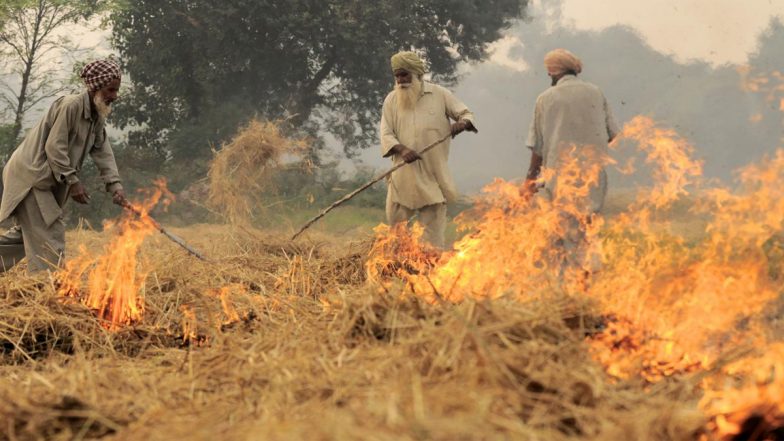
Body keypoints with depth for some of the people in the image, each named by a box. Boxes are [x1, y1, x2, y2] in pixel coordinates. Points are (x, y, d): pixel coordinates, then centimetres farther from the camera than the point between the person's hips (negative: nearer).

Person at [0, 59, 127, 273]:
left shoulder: (98, 117, 9)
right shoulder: (70, 105, -19)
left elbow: (103, 152, 3)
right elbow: (54, 147, -22)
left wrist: (115, 185, -11)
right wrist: (72, 181, -20)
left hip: (46, 181, 10)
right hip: (29, 175, -10)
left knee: (28, 232, 16)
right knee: (50, 233, -11)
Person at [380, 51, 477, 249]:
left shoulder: (439, 94, 3)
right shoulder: (391, 100, 6)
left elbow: (466, 113, 8)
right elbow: (386, 134, 1)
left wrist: (462, 123, -17)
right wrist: (401, 149, -20)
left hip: (433, 175, -2)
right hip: (403, 175, 2)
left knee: (433, 233, 1)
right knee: (395, 221, 4)